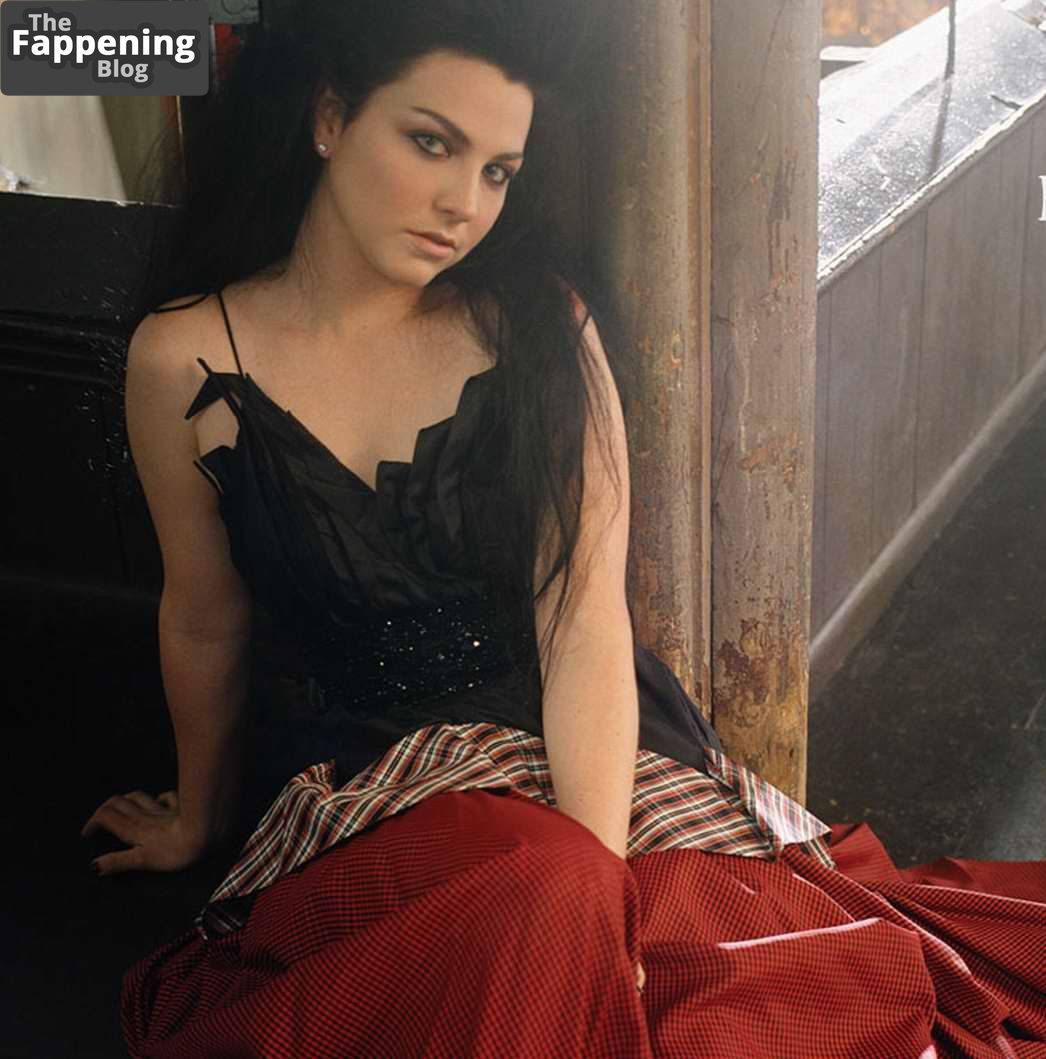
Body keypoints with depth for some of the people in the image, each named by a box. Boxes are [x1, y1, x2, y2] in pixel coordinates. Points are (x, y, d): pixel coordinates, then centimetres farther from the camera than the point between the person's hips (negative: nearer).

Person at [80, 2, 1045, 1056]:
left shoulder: (538, 326, -2)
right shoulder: (184, 360, -3)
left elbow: (585, 624, -10)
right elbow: (205, 625, 12)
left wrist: (599, 874, -21)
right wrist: (197, 820, 25)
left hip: (595, 762, 2)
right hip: (368, 799, -1)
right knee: (534, 906, -35)